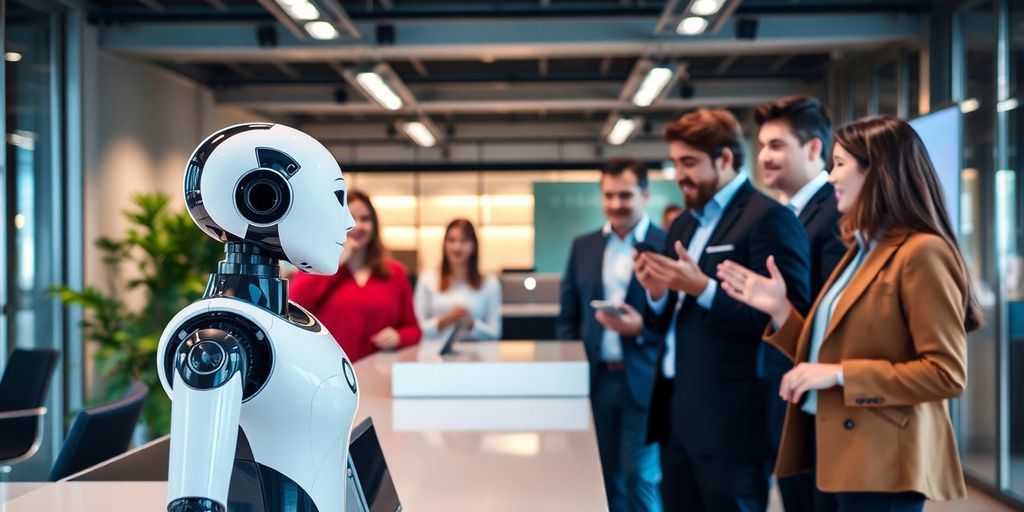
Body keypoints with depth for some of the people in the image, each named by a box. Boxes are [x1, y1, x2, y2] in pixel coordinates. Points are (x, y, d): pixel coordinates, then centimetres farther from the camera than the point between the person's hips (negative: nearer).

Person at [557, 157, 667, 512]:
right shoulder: (583, 246, 10)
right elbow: (567, 317, 12)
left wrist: (642, 328, -22)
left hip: (644, 383, -4)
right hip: (596, 381, 4)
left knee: (640, 479, -3)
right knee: (606, 481, 11)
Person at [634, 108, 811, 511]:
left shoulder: (768, 217, -10)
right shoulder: (683, 225, 16)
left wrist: (703, 288, -24)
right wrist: (657, 295, -4)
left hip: (730, 419, -8)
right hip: (676, 411, 8)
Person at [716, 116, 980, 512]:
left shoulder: (921, 253, -14)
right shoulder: (860, 251, 15)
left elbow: (946, 373, -19)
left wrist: (842, 375, -20)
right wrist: (779, 309, 3)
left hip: (878, 462, -9)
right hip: (832, 450, 9)